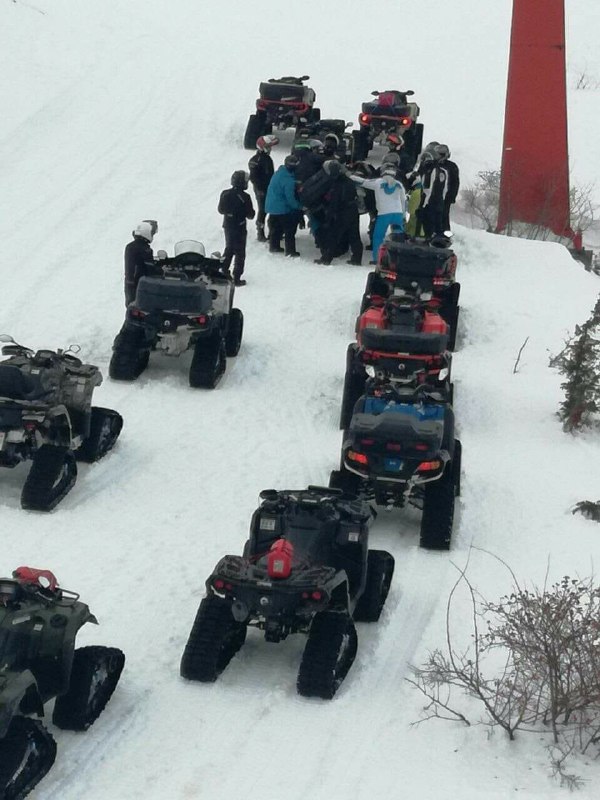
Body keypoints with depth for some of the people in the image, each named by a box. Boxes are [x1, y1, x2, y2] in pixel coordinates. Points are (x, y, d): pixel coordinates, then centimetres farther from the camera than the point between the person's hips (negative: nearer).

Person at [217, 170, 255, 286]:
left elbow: (221, 210, 7)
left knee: (228, 250, 23)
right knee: (240, 253, 3)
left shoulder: (225, 194, -4)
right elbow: (250, 215, -13)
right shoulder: (244, 197, -19)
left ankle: (223, 272, 25)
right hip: (239, 228, -5)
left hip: (227, 226, 5)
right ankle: (237, 278, 3)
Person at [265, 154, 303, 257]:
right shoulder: (289, 180, -24)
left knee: (275, 227, 23)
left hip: (271, 205, 8)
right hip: (282, 208, -8)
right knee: (290, 229, 3)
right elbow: (290, 198, -21)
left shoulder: (278, 173, 5)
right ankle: (290, 251, 5)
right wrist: (299, 206, -7)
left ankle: (274, 246, 33)